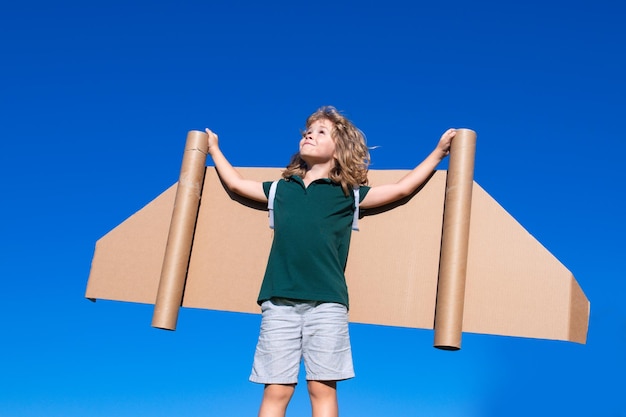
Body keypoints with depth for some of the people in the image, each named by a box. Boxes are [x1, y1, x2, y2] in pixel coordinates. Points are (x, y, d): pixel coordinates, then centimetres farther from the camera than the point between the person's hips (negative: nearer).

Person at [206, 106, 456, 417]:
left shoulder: (348, 195, 12)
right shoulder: (281, 189, 19)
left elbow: (401, 188, 15)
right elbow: (236, 184, 33)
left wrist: (438, 151, 16)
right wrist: (213, 149, 43)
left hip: (326, 303, -2)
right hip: (279, 302, 2)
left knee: (322, 389, -1)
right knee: (276, 391, 0)